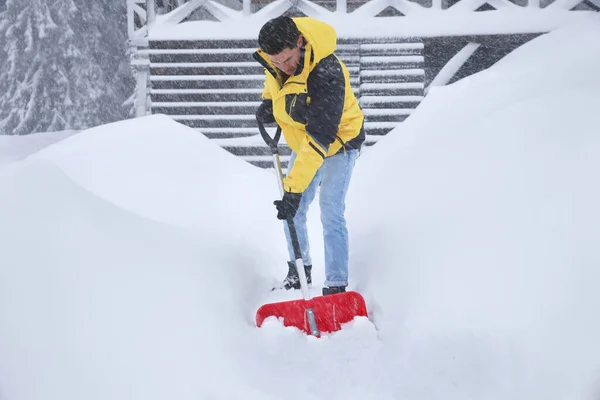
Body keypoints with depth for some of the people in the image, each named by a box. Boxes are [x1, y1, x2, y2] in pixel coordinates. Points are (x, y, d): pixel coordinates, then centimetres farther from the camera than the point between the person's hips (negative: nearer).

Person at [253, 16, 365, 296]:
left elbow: (319, 139, -40)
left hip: (338, 143, -7)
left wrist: (294, 188, -43)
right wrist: (268, 100, -8)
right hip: (301, 143, 7)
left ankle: (336, 286, -8)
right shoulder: (271, 55, -19)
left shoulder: (327, 75, -40)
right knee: (291, 212, 9)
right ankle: (299, 270, 29)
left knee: (330, 213, -14)